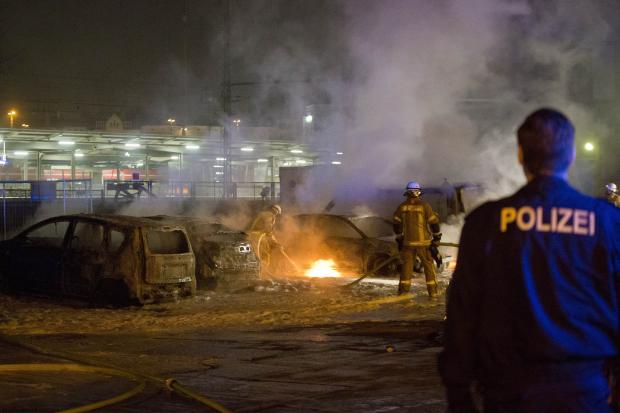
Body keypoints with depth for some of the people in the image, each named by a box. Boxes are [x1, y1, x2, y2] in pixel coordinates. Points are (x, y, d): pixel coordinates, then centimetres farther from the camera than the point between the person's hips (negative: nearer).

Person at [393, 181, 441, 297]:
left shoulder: (402, 207, 0)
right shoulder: (424, 206, -10)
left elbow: (396, 224, 7)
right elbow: (434, 222, -7)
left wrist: (399, 238, 19)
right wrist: (437, 236, 7)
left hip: (408, 242, 2)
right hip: (423, 242, -2)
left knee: (407, 265, 10)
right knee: (428, 265, 7)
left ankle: (403, 290, 4)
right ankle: (432, 291, 6)